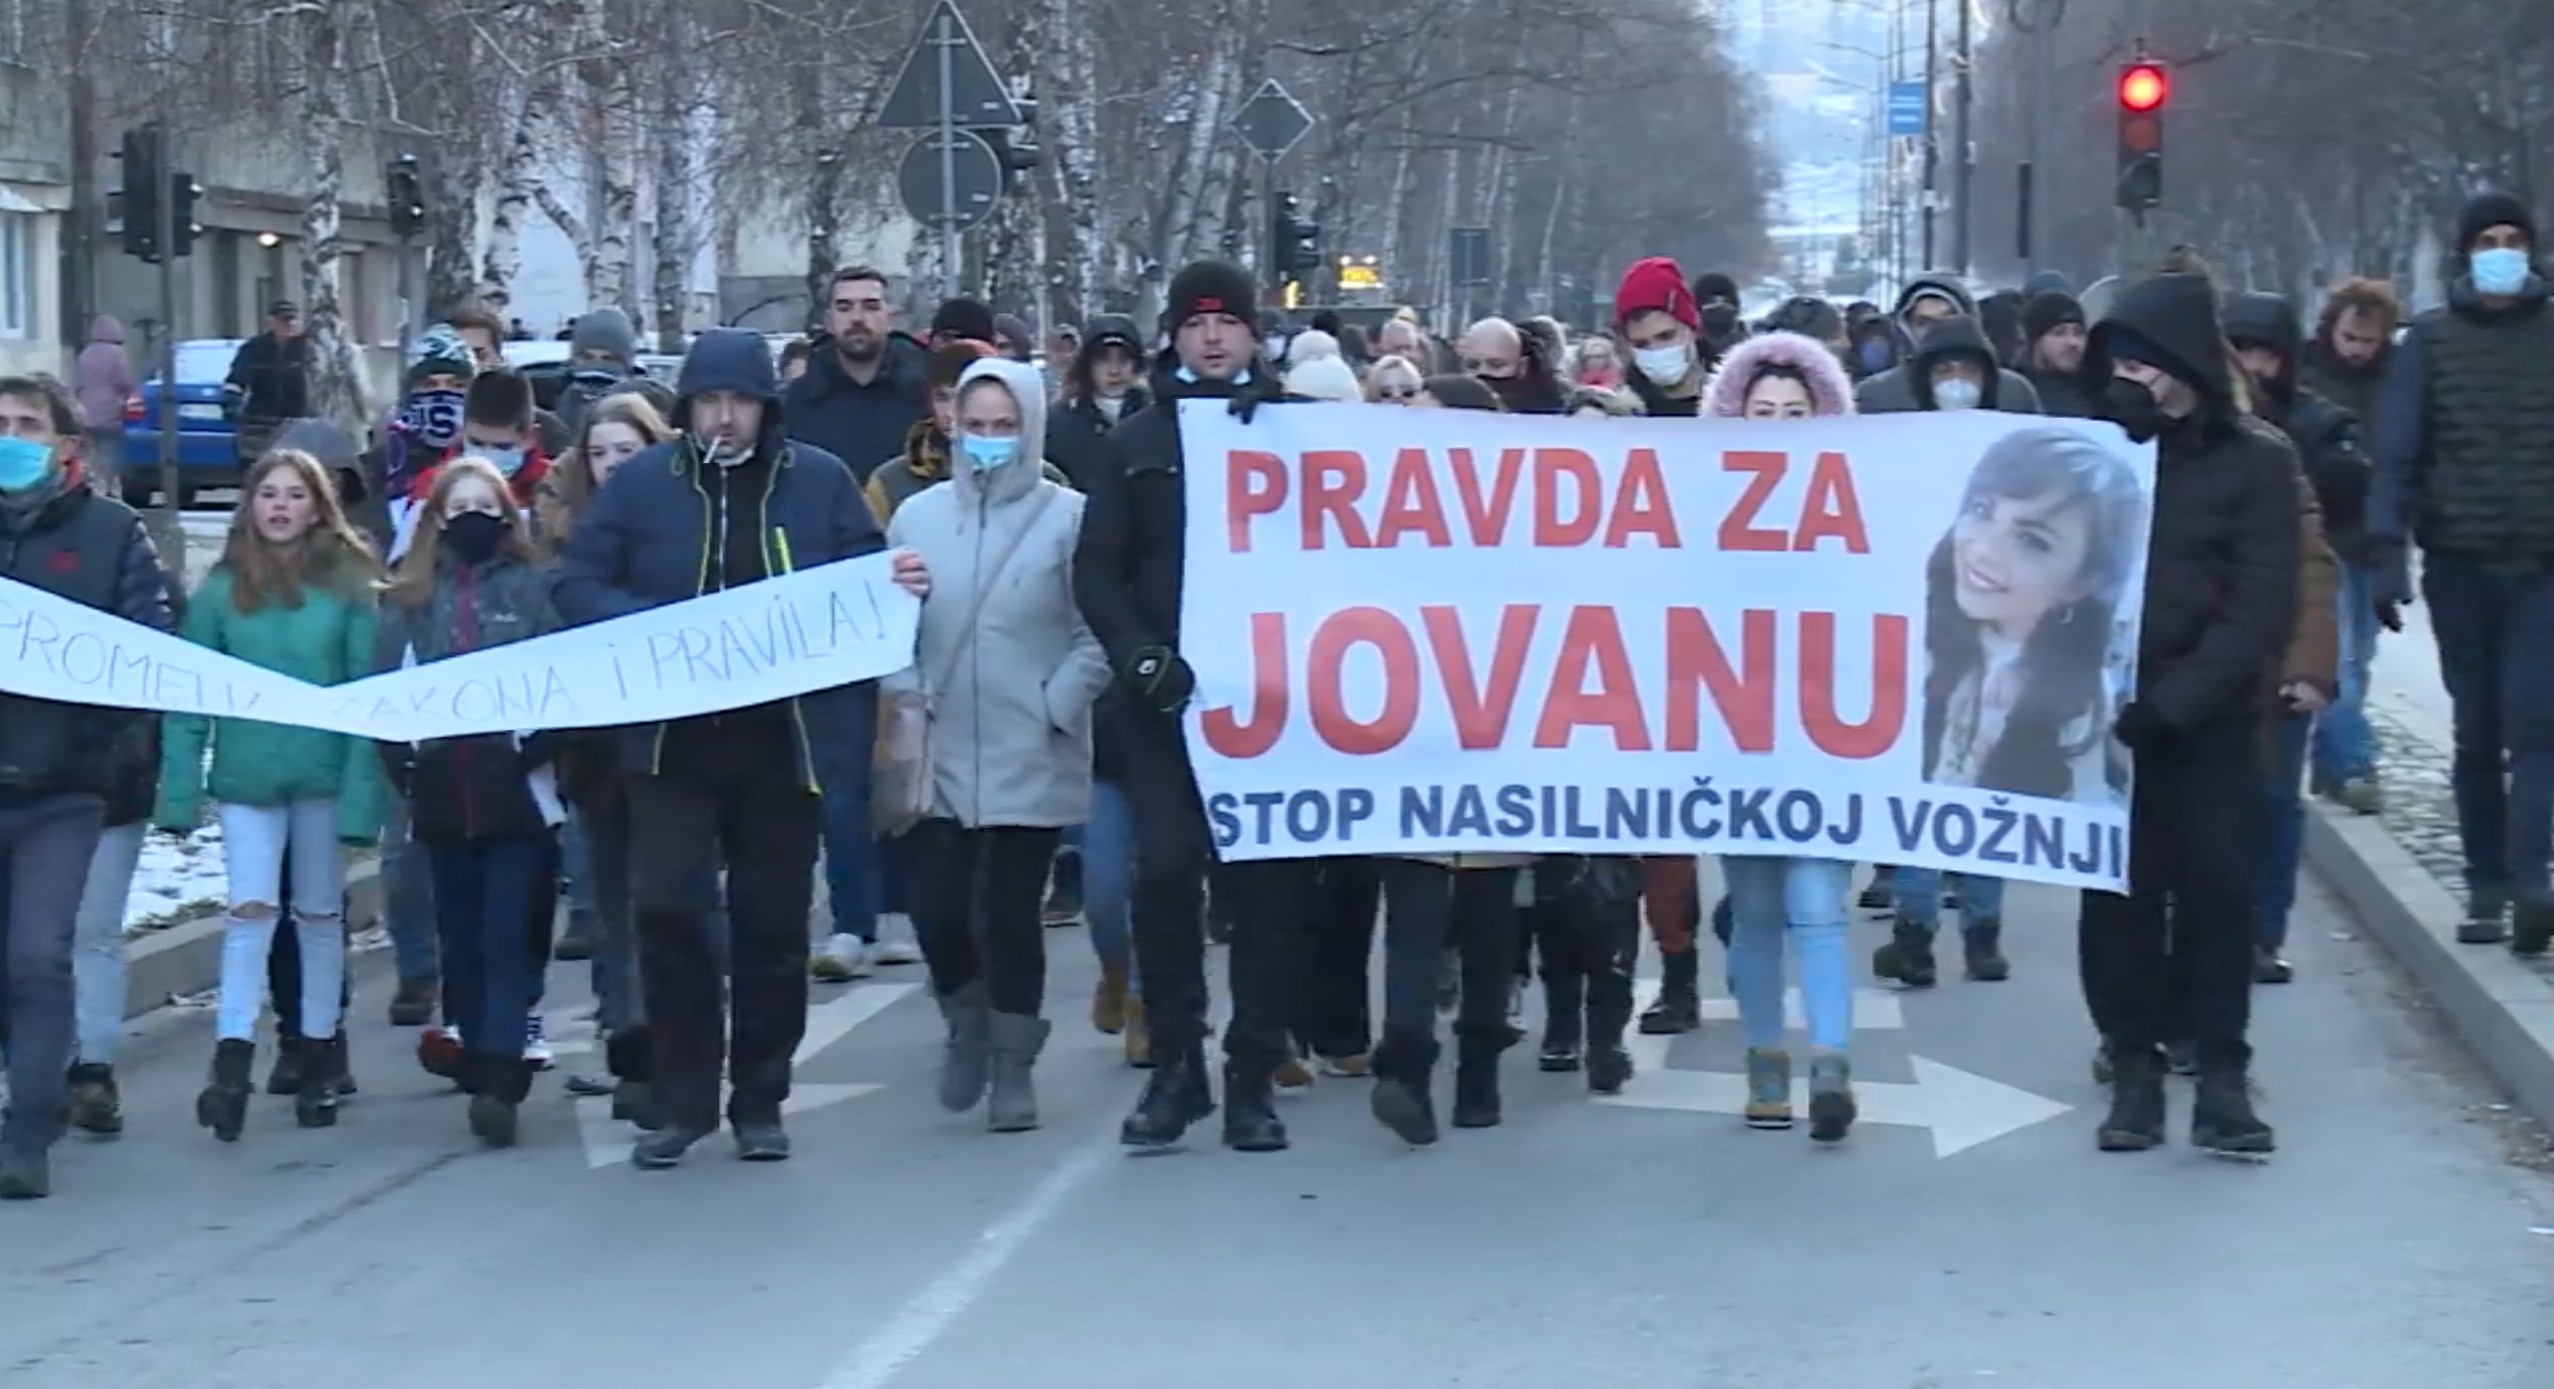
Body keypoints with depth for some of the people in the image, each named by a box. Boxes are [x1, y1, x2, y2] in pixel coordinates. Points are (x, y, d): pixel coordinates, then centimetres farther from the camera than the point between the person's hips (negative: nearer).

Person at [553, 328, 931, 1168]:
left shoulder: (819, 481, 3)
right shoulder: (642, 482, 2)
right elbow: (577, 584, 2)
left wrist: (899, 589, -14)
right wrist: (647, 632, -16)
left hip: (785, 739, 1)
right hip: (672, 738, 0)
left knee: (774, 921, 7)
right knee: (666, 908, -7)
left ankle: (760, 1103, 19)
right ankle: (680, 1100, 6)